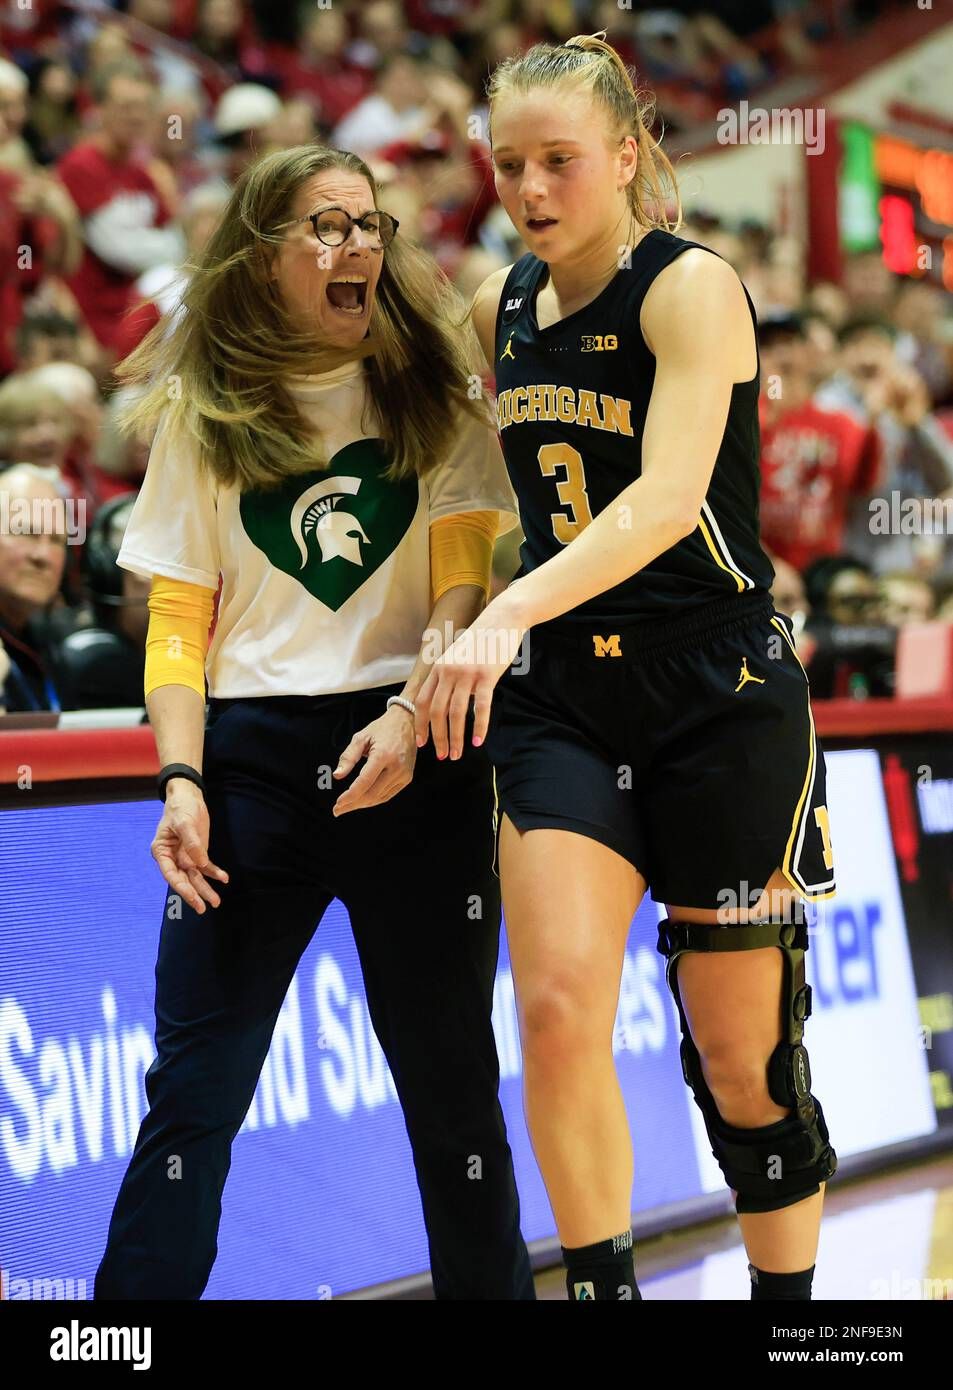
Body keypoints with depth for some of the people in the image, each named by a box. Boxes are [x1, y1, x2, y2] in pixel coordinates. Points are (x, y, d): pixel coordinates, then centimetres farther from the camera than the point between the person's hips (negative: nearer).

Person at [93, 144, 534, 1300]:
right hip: (252, 757, 0)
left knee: (451, 1076, 3)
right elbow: (177, 617, 7)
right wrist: (181, 782, -6)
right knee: (193, 1084, -4)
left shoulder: (434, 388, 9)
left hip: (412, 754, 0)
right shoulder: (201, 414, 10)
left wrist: (410, 716, -15)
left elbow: (463, 578, 1)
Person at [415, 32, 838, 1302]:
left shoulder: (692, 288, -12)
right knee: (559, 1006, -15)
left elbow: (668, 495, -27)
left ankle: (791, 1305, 21)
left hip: (719, 694, -4)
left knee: (740, 1052, 3)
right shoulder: (503, 308, 8)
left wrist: (509, 613, -40)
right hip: (561, 696, 5)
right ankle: (603, 1286, -3)